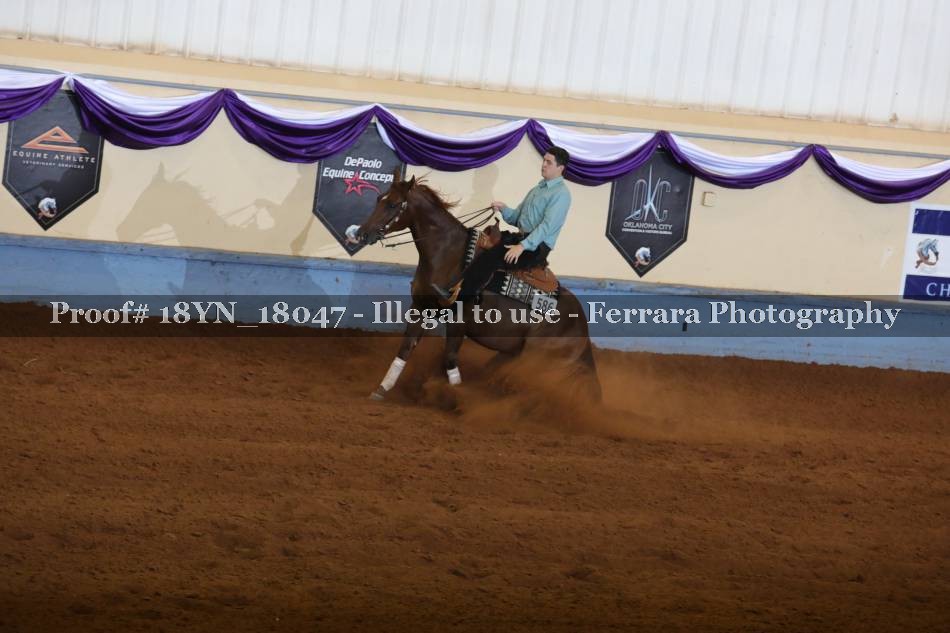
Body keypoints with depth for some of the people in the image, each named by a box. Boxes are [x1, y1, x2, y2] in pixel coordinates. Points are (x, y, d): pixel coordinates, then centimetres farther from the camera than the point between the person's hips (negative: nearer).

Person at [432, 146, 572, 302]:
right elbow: (515, 218, 21)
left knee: (491, 257, -26)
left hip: (537, 247, -9)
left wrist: (522, 246, -26)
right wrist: (503, 209, -1)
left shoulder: (561, 194, -8)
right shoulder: (537, 189, 20)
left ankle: (457, 296, -30)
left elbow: (547, 226, -19)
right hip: (521, 237, 9)